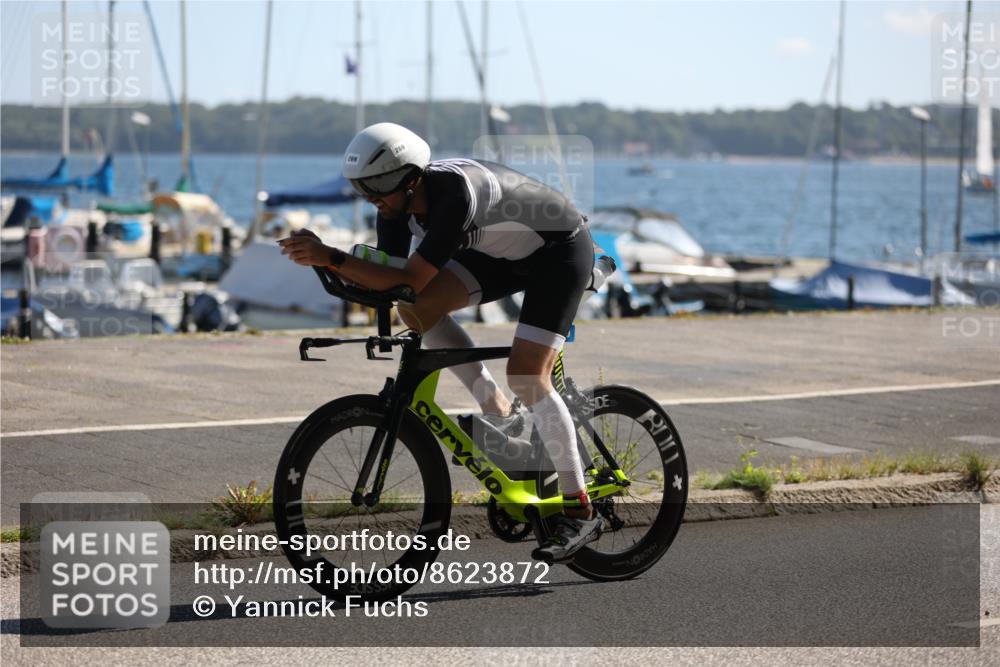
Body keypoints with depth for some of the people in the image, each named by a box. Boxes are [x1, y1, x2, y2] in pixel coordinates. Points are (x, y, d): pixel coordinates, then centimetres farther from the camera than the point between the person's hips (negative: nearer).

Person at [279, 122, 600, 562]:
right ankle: (497, 412, 1)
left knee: (526, 375, -19)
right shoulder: (397, 203, -13)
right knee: (418, 308, -13)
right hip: (504, 251, 8)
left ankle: (580, 513, -11)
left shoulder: (454, 194, -37)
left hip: (560, 249, -8)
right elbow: (387, 283, -8)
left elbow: (409, 280, -39)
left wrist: (331, 258, -45)